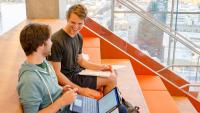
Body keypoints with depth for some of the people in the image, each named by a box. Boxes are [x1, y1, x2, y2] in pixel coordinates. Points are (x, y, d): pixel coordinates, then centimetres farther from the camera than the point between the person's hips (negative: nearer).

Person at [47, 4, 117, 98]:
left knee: (112, 77, 4)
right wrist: (81, 90, -23)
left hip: (77, 72, 8)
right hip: (67, 80, -8)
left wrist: (101, 67, 0)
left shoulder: (78, 37, 1)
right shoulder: (57, 41, -25)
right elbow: (57, 73, -23)